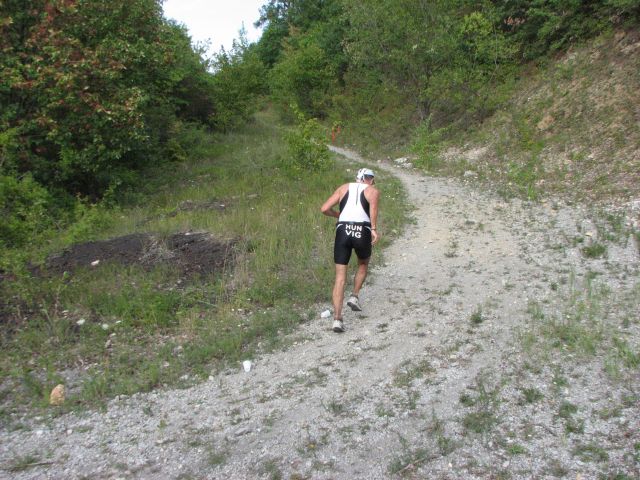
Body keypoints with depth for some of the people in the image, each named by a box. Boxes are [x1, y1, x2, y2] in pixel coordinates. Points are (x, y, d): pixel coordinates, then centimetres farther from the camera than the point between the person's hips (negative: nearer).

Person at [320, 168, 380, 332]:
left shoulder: (344, 188, 23)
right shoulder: (373, 190, 16)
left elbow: (324, 209, 12)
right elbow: (373, 202, -10)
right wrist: (374, 229, -12)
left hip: (343, 231, 1)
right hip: (362, 232, -1)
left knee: (340, 277, 5)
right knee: (363, 264, 31)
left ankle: (337, 319, -3)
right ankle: (354, 296, 19)